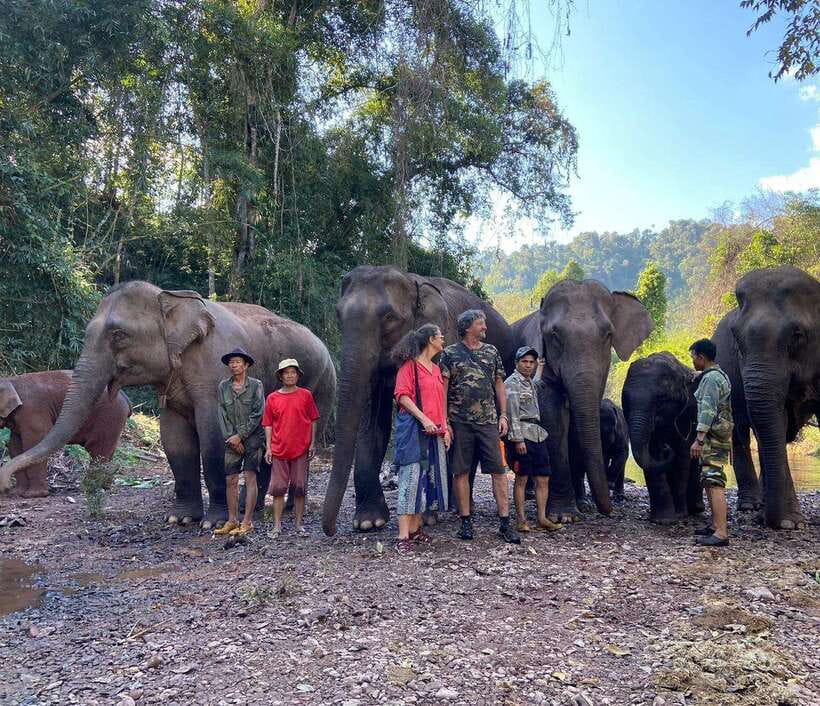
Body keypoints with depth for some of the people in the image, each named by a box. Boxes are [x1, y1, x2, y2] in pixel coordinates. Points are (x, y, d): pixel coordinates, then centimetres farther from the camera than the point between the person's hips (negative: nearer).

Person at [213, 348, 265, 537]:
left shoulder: (256, 385, -4)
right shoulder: (223, 386, 7)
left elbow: (257, 414, -8)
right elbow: (222, 413, 4)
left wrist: (240, 435, -11)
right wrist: (229, 437, -6)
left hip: (251, 438, -3)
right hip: (232, 440, 4)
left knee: (250, 478, -3)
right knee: (230, 480, 5)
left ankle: (247, 522, 2)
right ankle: (232, 521, 15)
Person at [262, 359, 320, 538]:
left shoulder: (305, 395, 2)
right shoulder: (272, 398, 4)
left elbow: (313, 421, 6)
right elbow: (268, 424, 6)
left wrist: (312, 443, 1)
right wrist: (268, 448, 0)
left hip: (301, 450, 0)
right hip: (279, 450, 1)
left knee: (300, 488, 5)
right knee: (278, 489, 3)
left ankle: (298, 524, 16)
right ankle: (277, 525, 12)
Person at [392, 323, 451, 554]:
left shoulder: (436, 369, 20)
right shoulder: (409, 366, -4)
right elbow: (402, 396, -12)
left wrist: (445, 428, 13)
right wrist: (423, 419, -20)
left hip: (435, 431, 8)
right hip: (413, 429, -8)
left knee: (430, 478, 7)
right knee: (411, 477, -11)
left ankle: (415, 529, 16)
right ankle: (403, 537, -10)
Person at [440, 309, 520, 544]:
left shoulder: (491, 352, 12)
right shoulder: (450, 353, 3)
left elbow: (499, 384, 14)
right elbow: (443, 388, 0)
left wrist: (503, 415, 5)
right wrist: (444, 421, -6)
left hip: (488, 421, 2)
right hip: (460, 422, -2)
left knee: (499, 470, -1)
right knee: (461, 471, 3)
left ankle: (505, 522, 5)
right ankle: (466, 522, 14)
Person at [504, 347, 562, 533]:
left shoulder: (530, 382, 19)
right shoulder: (511, 383, -7)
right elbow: (512, 415, -14)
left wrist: (540, 369, 46)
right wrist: (518, 439, -19)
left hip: (539, 435, 8)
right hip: (522, 435, -8)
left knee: (543, 478, 6)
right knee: (522, 478, -3)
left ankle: (542, 519, 12)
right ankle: (521, 519, 5)